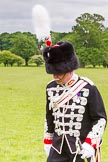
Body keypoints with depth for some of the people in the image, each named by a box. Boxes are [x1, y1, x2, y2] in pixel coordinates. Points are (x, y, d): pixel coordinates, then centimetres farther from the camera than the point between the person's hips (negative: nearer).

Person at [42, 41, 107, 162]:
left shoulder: (88, 88, -12)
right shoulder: (51, 88, 5)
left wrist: (90, 143, -18)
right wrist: (47, 141, 19)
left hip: (82, 147, -5)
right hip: (58, 146, 5)